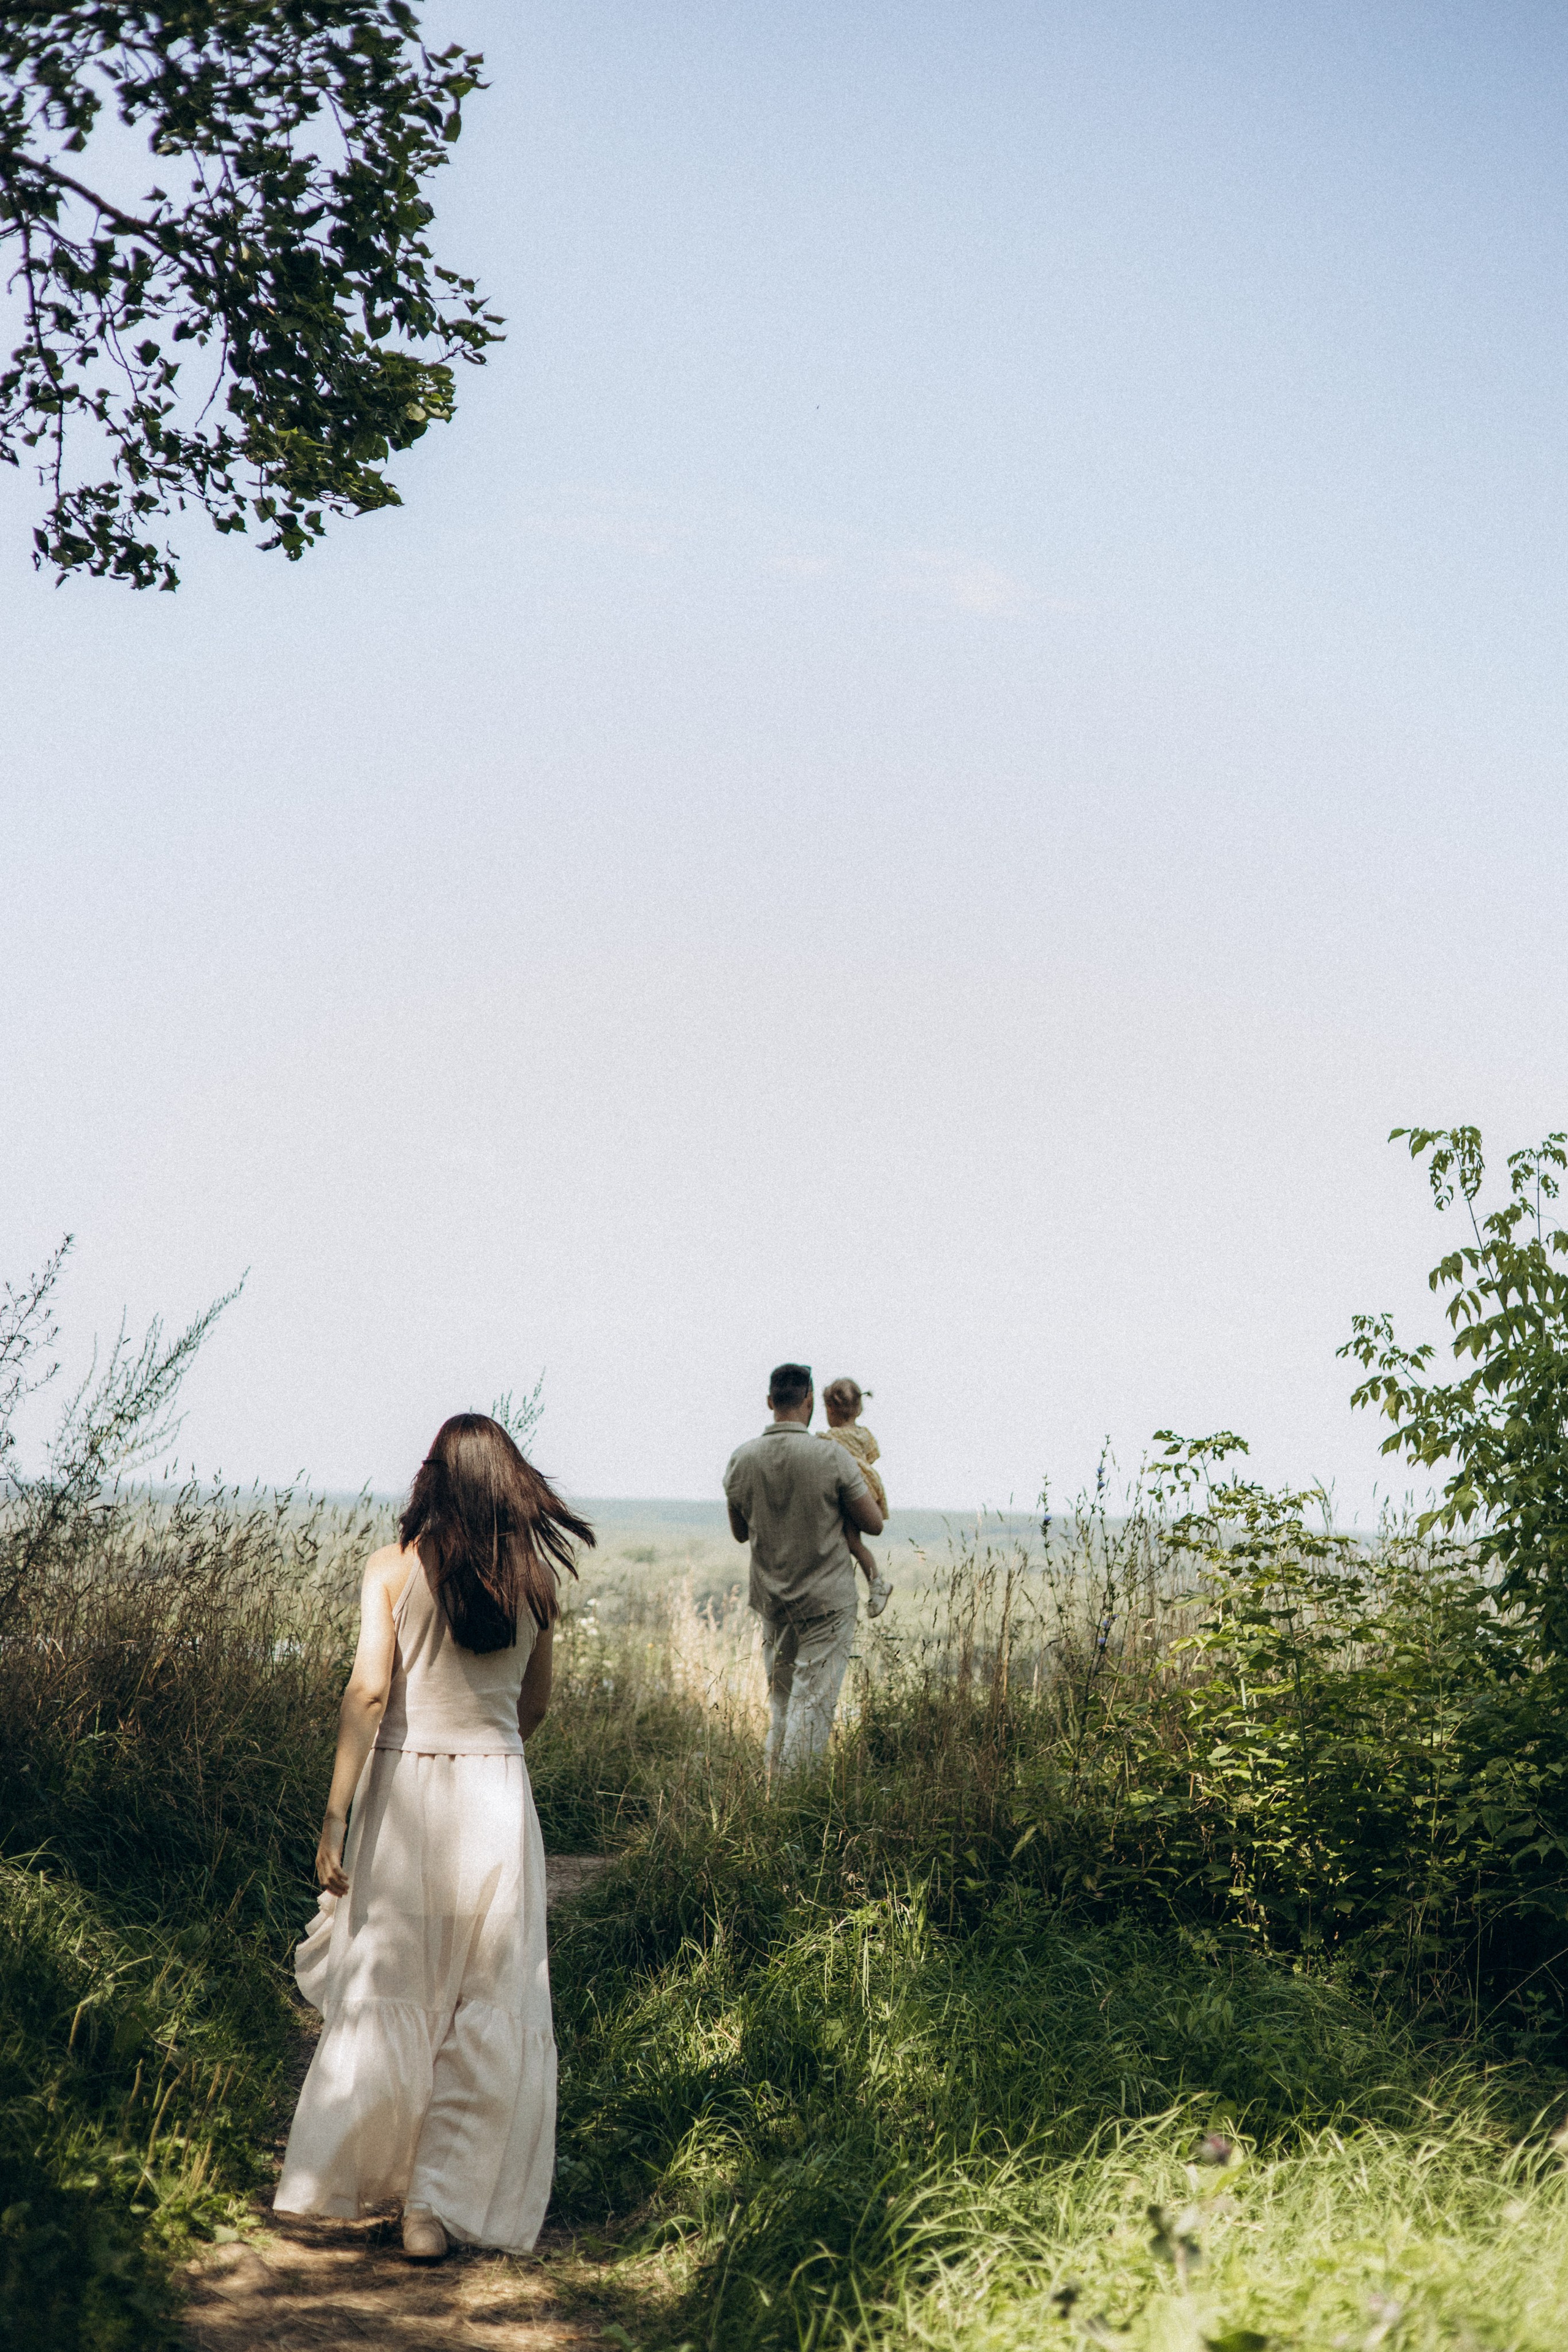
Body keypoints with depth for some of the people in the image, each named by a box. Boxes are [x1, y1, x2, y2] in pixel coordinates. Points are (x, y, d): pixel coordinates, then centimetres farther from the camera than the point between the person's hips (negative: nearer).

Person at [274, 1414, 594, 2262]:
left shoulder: (393, 1567, -3)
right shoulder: (537, 1577, 3)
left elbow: (368, 1691, -12)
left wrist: (334, 1816, -11)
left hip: (403, 1783, -1)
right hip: (499, 1794, 1)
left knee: (382, 1991, 11)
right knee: (488, 2007, 8)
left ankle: (336, 2179, 22)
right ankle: (438, 2205, 8)